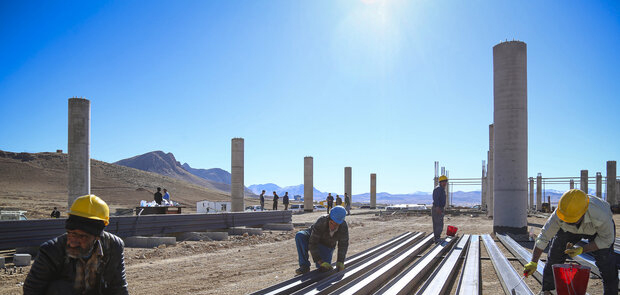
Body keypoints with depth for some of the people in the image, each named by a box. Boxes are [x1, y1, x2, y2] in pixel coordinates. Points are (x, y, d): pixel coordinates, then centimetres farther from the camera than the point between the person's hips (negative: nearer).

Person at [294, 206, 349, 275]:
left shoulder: (344, 226, -29)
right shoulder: (320, 222, -38)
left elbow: (343, 244, -17)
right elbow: (313, 244, -37)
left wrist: (340, 262, -28)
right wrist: (320, 262, -43)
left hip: (327, 246, 2)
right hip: (313, 236, -2)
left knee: (324, 268, -18)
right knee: (300, 236, -35)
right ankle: (305, 266, -25)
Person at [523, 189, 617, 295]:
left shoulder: (600, 215, -43)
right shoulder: (558, 215, -37)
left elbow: (606, 240, -24)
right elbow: (543, 237, -26)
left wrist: (581, 250, -32)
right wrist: (533, 262, -27)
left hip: (598, 229, -2)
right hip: (569, 230, 2)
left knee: (606, 261, -16)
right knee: (555, 255, -3)